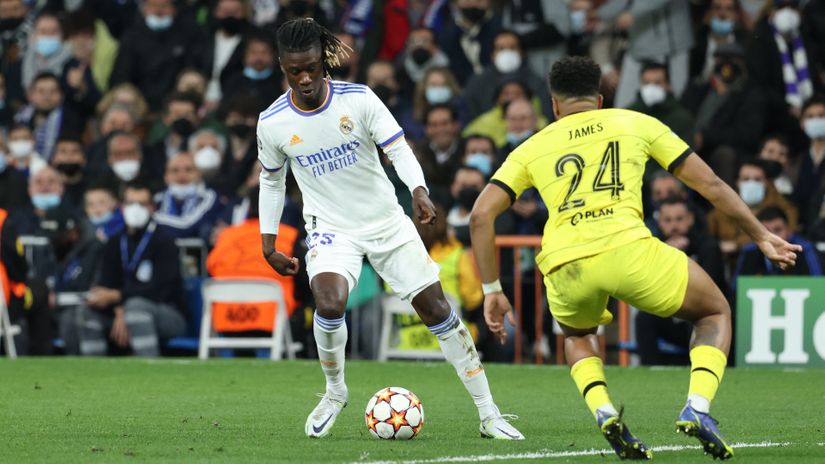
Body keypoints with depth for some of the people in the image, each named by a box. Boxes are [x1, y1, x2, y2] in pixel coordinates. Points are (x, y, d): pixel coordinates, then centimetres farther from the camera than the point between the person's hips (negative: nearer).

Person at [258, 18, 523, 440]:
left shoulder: (358, 99, -13)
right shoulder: (272, 123, -8)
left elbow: (398, 149, -12)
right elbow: (272, 182, 8)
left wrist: (418, 191, -31)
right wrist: (268, 244, 7)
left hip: (387, 222, 1)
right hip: (330, 229, -1)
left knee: (435, 307, -1)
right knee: (329, 303, -29)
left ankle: (489, 415, 8)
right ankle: (334, 392, 0)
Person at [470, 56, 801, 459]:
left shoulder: (532, 148, 24)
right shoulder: (637, 124, 23)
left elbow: (481, 216, 14)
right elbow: (710, 184, 22)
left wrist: (492, 291, 20)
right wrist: (761, 237, 30)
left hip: (564, 264, 2)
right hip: (627, 247, -2)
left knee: (576, 335, 37)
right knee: (714, 313, 25)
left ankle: (602, 410, 7)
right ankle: (697, 407, -2)